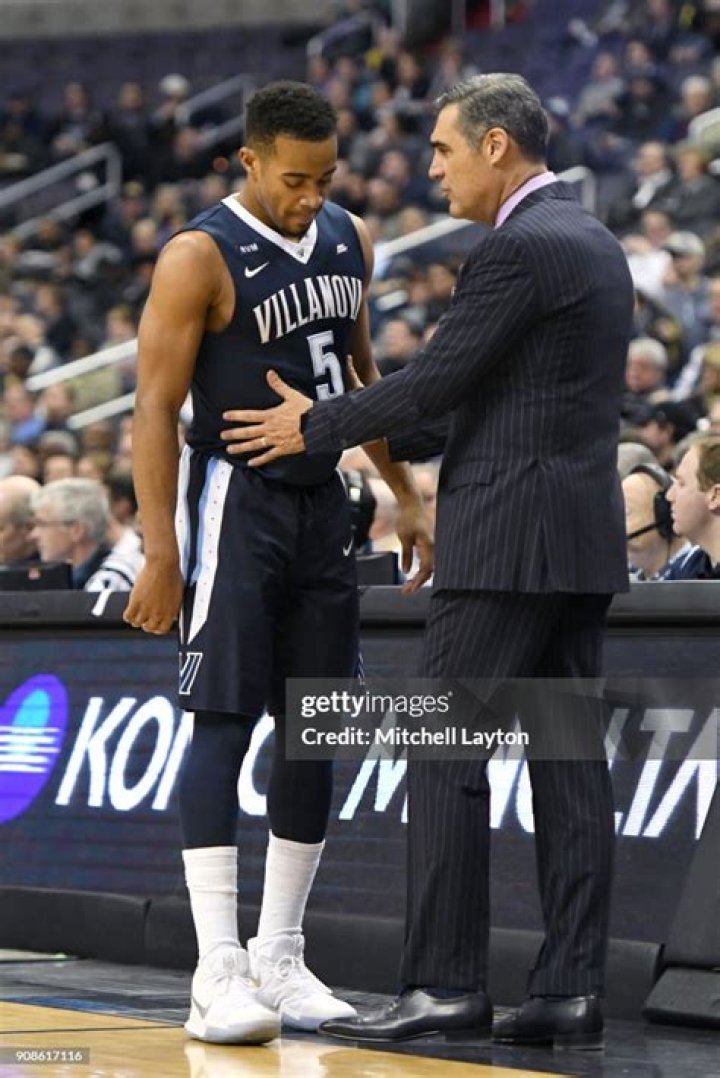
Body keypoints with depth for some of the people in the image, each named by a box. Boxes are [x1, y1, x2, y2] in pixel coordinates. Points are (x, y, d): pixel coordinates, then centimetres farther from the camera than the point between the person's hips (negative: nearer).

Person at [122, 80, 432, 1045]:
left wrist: (406, 495, 15)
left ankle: (280, 958, 15)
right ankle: (218, 975, -12)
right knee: (223, 725, -10)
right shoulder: (200, 257, -13)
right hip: (237, 503, -7)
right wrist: (162, 554, -20)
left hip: (324, 504, 7)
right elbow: (155, 409, -15)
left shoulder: (349, 241, 7)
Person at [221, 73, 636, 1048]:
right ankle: (571, 989, 4)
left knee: (446, 752, -6)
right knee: (567, 758, 5)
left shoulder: (517, 248, -13)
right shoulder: (593, 242, 17)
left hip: (509, 539, -9)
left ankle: (444, 984, -7)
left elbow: (438, 377, -13)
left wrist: (317, 427, 0)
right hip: (581, 537, 9)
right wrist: (379, 437, 21)